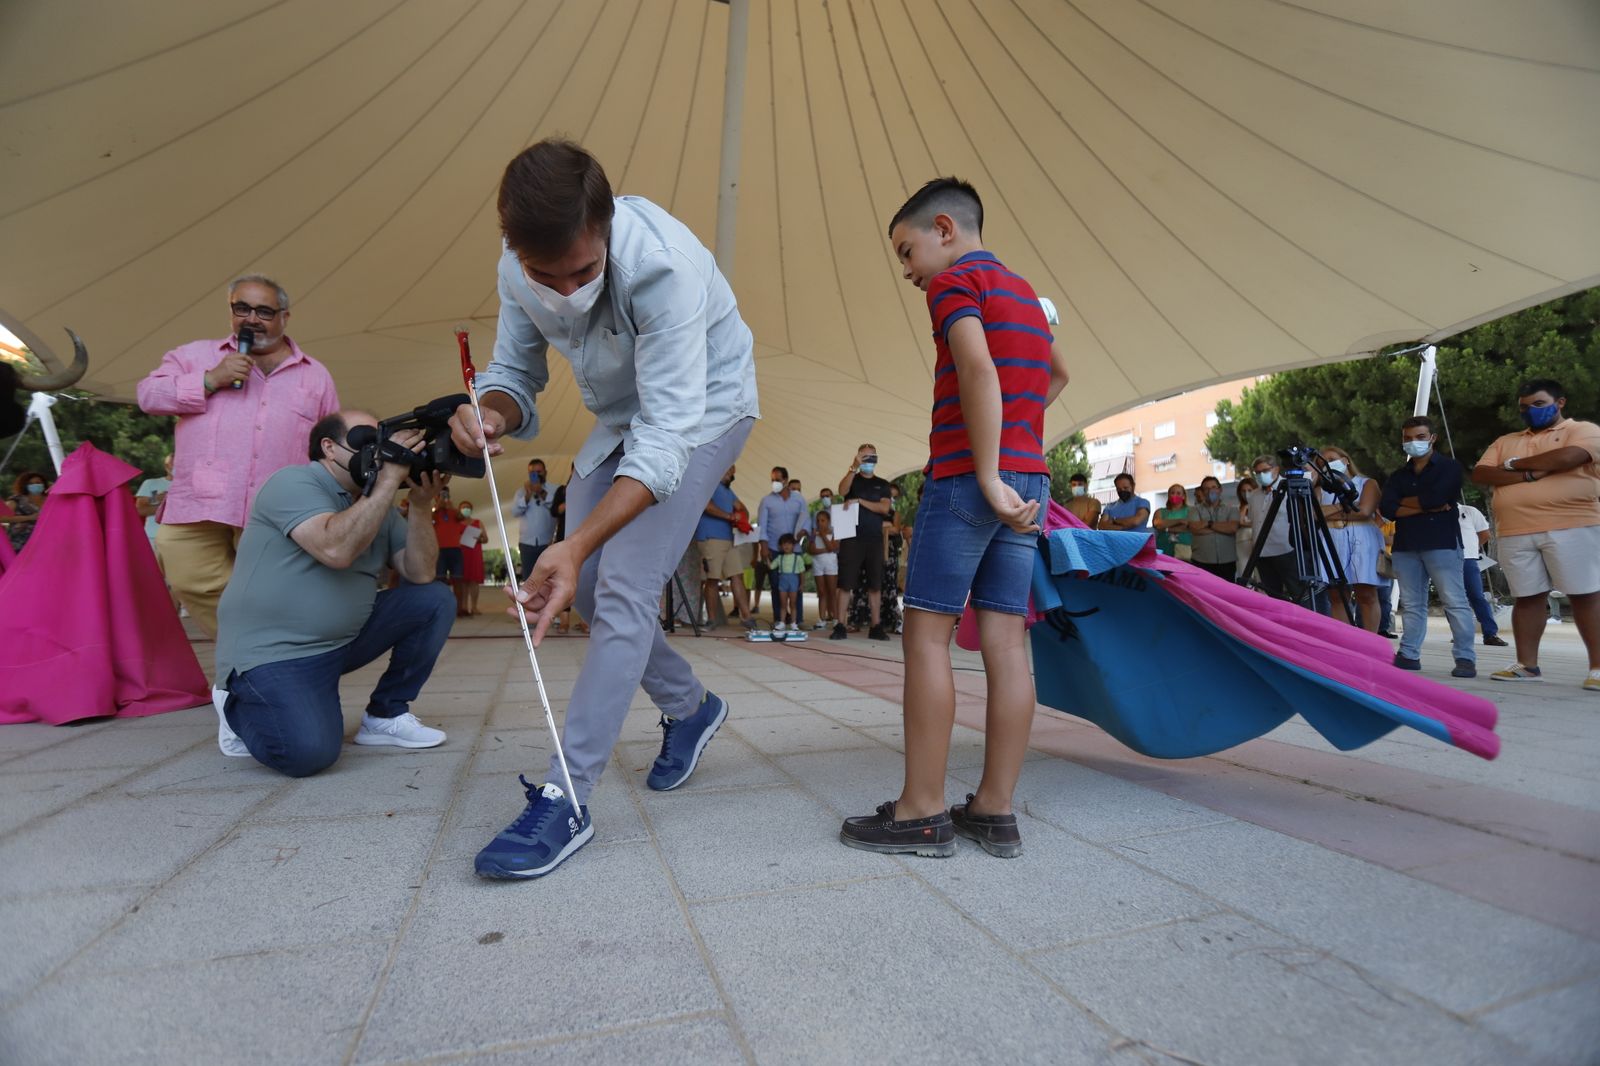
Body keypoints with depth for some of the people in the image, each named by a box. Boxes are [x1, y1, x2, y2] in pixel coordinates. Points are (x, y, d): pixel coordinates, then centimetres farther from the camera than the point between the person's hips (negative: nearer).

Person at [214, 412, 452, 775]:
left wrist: (421, 505, -14)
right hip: (271, 651, -7)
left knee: (433, 600, -5)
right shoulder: (293, 483, -14)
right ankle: (240, 709, 9)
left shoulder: (379, 505, 7)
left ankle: (386, 715, 7)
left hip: (345, 640, 8)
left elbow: (421, 574, -2)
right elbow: (336, 549, -33)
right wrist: (390, 478, -30)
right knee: (309, 750, -27)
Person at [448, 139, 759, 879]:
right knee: (582, 585, 4)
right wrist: (491, 414, -29)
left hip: (703, 408, -7)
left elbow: (667, 434, -38)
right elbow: (515, 371, -4)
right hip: (621, 415, 7)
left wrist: (577, 544, -47)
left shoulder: (662, 266, -34)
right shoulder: (521, 267, -14)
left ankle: (566, 801, -9)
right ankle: (690, 708, 24)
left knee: (624, 588, -18)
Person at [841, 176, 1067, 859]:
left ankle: (921, 814, 1)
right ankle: (995, 812, 10)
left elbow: (979, 372, -20)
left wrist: (987, 477, -22)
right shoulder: (1023, 292, 23)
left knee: (926, 632, -4)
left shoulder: (955, 282, -2)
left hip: (966, 476, -8)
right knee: (1006, 641, 4)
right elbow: (1055, 376, 38)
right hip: (1029, 480, 8)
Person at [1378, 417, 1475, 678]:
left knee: (1455, 602, -7)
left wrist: (1402, 501, 3)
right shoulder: (1398, 475, 17)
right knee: (1411, 604, 5)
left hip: (1442, 542, -4)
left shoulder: (1449, 467, 5)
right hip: (1405, 546, 4)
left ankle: (1465, 658, -5)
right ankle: (1409, 655, 8)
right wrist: (1425, 507, -9)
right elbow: (1386, 509, 1)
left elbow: (1434, 498, -13)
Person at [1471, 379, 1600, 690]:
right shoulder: (1505, 442, 20)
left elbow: (1567, 458, -14)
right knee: (1526, 597, 5)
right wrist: (1528, 475, -8)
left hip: (1572, 527, -4)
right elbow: (1480, 474, 6)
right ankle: (1527, 664, 9)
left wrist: (1514, 464, 1)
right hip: (1516, 533, 4)